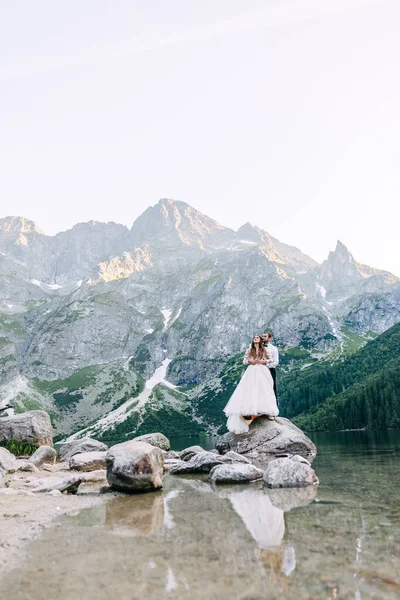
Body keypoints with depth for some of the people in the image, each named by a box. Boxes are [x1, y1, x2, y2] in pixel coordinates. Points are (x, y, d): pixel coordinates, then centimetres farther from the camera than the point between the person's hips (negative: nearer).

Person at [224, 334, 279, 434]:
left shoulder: (264, 350, 11)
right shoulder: (249, 350, 12)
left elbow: (270, 359, 11)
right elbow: (244, 360, 11)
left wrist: (263, 361, -5)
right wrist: (250, 361, -7)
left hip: (262, 372, 0)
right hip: (252, 372, 0)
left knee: (263, 390, -6)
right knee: (250, 391, -10)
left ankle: (268, 412, -6)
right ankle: (249, 411, -14)